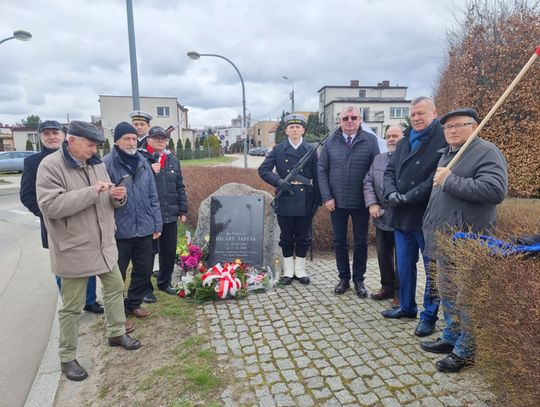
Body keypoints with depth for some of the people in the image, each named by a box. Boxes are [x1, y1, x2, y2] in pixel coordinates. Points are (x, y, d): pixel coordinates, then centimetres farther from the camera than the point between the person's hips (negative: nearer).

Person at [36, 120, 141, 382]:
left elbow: (108, 202, 15)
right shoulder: (50, 165, -15)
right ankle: (67, 357, 25)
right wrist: (92, 192, -29)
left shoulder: (96, 164, 7)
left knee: (115, 288, 19)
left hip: (104, 244, 7)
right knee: (72, 306, 6)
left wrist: (117, 197, -9)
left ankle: (117, 333, 40)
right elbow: (50, 205, -26)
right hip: (74, 250, -7)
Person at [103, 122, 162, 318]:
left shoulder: (142, 162, 8)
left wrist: (157, 224, 9)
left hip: (144, 229, 5)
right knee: (117, 274, 8)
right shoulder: (107, 163, -8)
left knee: (144, 271, 15)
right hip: (119, 230, -5)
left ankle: (133, 304, 36)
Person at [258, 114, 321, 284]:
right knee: (286, 237, 10)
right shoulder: (278, 150, 3)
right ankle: (288, 271, 23)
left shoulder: (311, 150, 4)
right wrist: (278, 180, -18)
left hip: (305, 201, 1)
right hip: (285, 201, 0)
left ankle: (300, 270, 24)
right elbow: (263, 170, -2)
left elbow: (316, 177, 4)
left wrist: (317, 200, 0)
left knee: (303, 237, 9)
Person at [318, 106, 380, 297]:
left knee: (361, 242, 10)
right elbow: (322, 170, 1)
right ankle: (343, 278, 27)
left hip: (361, 202, -1)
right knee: (339, 241, 10)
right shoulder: (330, 142, 1)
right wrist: (327, 197, -6)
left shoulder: (370, 140, -4)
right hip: (337, 202, 1)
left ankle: (358, 279, 26)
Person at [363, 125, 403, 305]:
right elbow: (368, 182, 8)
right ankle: (387, 286, 31)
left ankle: (400, 291, 21)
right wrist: (372, 204, -6)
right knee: (383, 254, 15)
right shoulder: (378, 159, 12)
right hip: (381, 217, 5)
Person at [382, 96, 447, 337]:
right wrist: (391, 193, -6)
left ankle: (429, 315, 22)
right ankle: (407, 307, 34)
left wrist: (408, 197, -19)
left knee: (431, 268, 7)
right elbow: (390, 170, 12)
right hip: (402, 214, 7)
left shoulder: (443, 139, -9)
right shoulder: (405, 140, 15)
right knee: (404, 265, 16)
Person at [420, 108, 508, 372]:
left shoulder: (487, 152, -10)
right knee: (448, 294, 19)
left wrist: (450, 180, -21)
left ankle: (466, 351, 17)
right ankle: (451, 337, 35)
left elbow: (495, 190, -25)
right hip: (443, 239, 9)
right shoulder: (446, 154, 17)